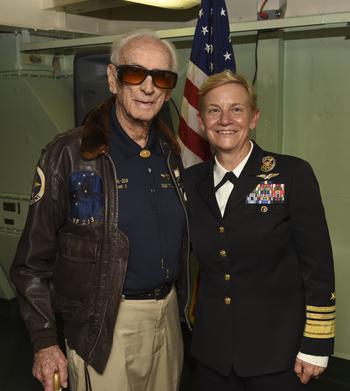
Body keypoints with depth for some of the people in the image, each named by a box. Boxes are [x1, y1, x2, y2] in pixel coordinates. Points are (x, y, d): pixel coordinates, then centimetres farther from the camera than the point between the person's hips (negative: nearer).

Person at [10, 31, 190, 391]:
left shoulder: (170, 153, 5)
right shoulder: (68, 154, -12)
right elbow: (33, 260, -10)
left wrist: (183, 302, 12)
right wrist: (44, 342, -12)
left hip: (168, 317, 6)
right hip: (104, 327, -5)